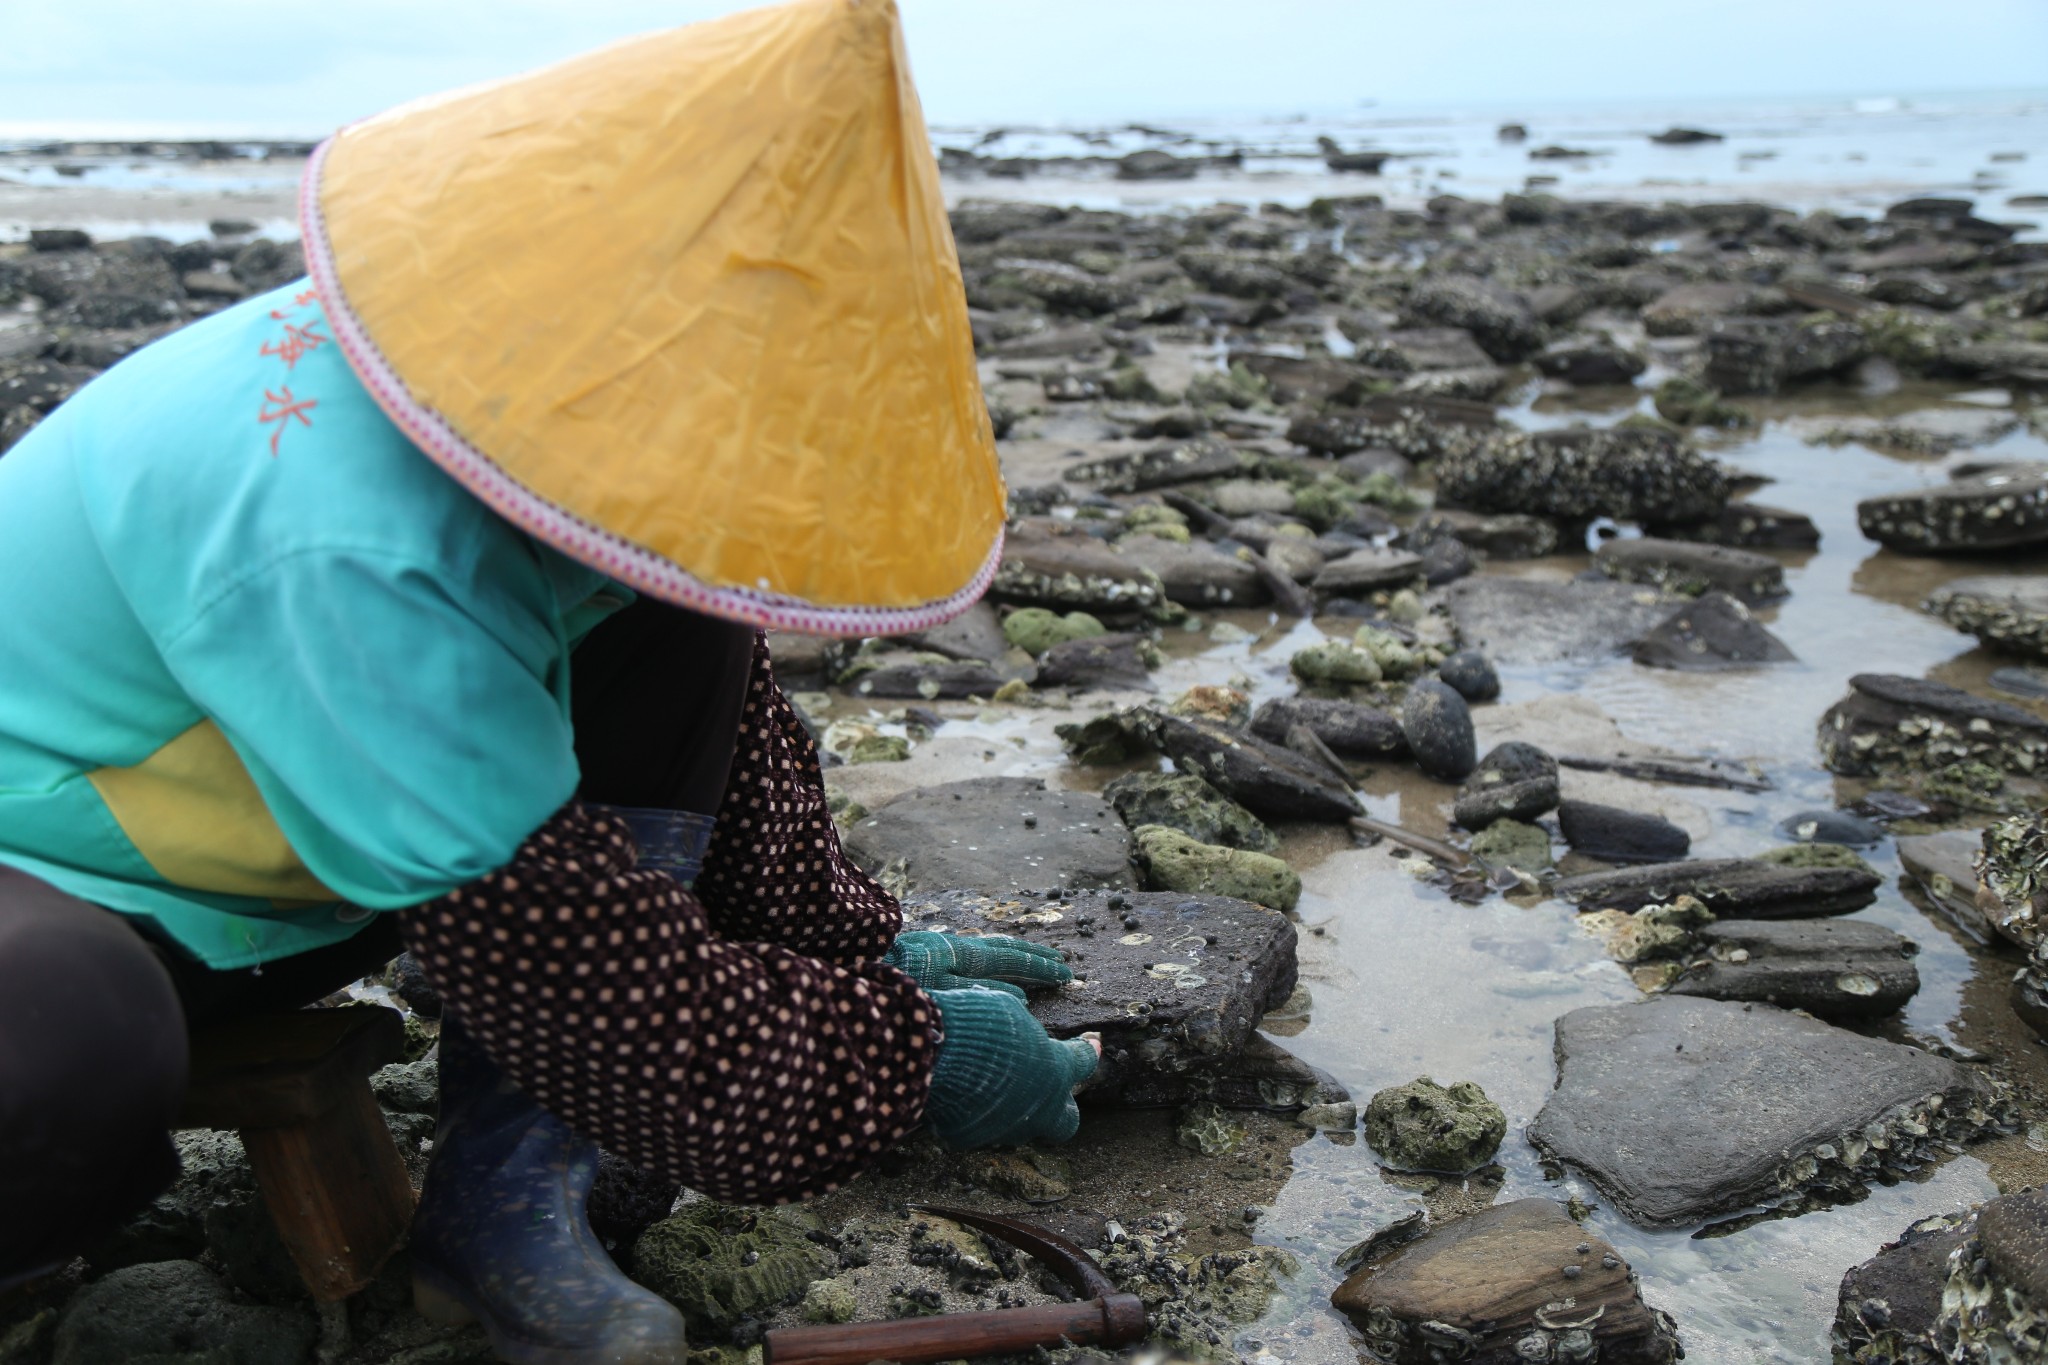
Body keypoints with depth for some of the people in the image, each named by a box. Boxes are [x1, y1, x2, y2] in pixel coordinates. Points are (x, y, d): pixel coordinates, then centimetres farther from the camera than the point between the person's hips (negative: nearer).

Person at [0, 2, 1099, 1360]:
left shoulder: (548, 371, -13)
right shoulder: (350, 556, -38)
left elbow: (734, 726, 4)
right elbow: (589, 973, -31)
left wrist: (854, 943, 2)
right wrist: (908, 1062, -19)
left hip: (248, 860, 8)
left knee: (676, 631, -8)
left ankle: (507, 1189, -9)